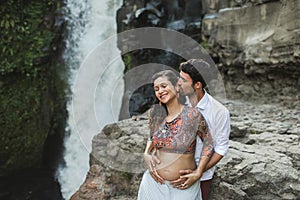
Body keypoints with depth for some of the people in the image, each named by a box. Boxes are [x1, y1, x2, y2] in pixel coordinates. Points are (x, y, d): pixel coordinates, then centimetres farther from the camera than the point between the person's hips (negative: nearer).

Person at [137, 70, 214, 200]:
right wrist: (146, 154, -4)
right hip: (154, 182, 3)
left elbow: (208, 143, -3)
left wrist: (198, 172, -9)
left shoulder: (193, 115, -13)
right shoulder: (156, 115, -2)